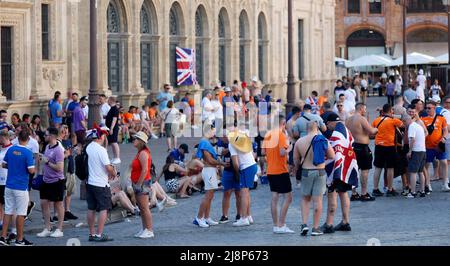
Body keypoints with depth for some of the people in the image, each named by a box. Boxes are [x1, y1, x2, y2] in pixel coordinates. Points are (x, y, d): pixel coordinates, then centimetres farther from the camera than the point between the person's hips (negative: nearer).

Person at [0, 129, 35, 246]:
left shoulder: (10, 150, 3)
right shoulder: (27, 153, -14)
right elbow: (31, 170, -16)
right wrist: (34, 169, 5)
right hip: (21, 187, -5)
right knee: (21, 213, 2)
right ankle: (19, 239, 7)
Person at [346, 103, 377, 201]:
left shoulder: (348, 120, 10)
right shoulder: (361, 119, -14)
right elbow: (371, 131, -21)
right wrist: (376, 129, 2)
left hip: (352, 146, 8)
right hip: (362, 147, -8)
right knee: (365, 170, -2)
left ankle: (353, 194, 14)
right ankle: (364, 194, -2)